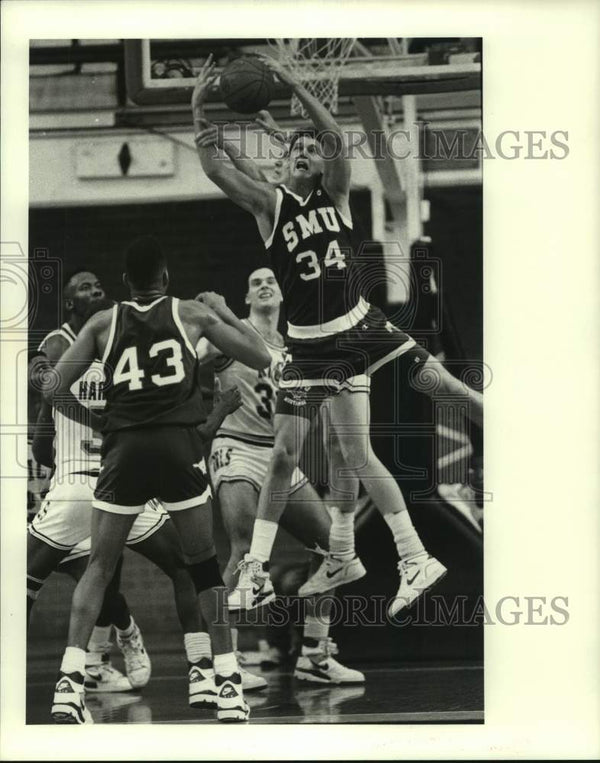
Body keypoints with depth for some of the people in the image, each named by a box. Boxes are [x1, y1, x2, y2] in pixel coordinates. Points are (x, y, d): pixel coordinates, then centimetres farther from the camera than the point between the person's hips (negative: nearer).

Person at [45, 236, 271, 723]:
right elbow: (261, 358, 14)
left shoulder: (103, 324, 12)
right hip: (178, 444, -1)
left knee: (99, 566, 10)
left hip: (124, 446, 1)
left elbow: (55, 390, 8)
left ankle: (69, 681, -5)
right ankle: (228, 683, 9)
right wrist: (225, 312, 28)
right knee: (204, 564, 13)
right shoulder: (192, 314, 9)